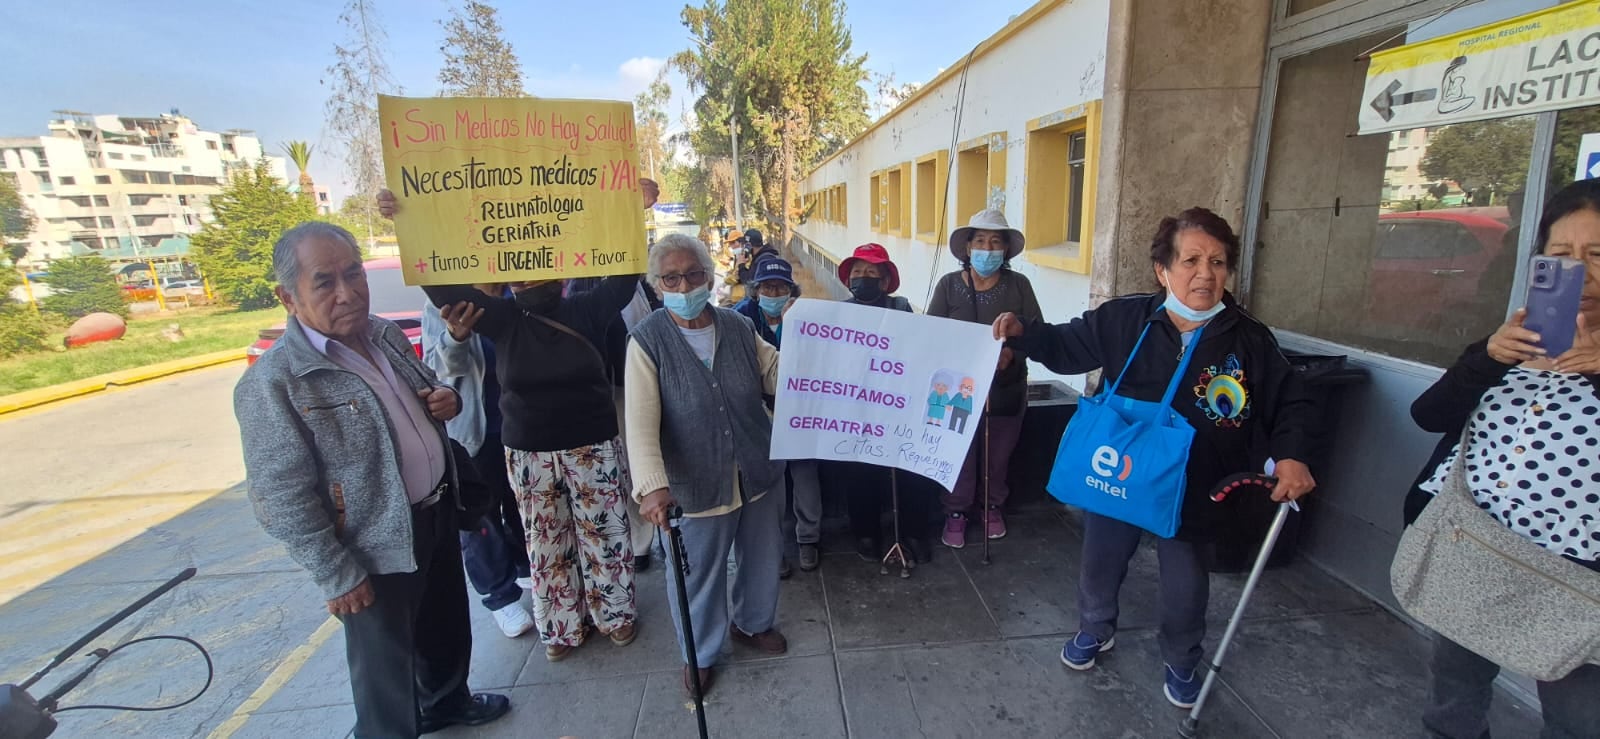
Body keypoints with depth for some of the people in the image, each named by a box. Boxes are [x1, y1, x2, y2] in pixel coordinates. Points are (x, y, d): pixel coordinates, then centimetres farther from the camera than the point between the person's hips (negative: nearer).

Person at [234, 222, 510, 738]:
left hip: (439, 515, 7)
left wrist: (445, 399, -6)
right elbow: (282, 500, -19)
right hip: (378, 550, -7)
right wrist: (338, 576, -16)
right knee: (386, 665, 15)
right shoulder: (273, 383, -22)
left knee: (447, 624, 27)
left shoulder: (386, 335, 0)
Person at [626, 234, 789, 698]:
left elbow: (781, 377, 5)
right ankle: (701, 654, 42)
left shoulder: (739, 328, 0)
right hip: (696, 482, -4)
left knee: (763, 558, 22)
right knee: (698, 575, 13)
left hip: (757, 474, 4)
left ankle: (753, 623, 53)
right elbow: (641, 420, -20)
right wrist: (653, 485, -33)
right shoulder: (648, 341, -12)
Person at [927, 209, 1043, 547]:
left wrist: (1012, 353, -22)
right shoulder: (948, 285, -4)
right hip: (959, 388, -1)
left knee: (999, 456, 16)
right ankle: (956, 512, 28)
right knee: (958, 455, 7)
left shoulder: (1019, 285, -3)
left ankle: (993, 506, 40)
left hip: (1006, 390, 1)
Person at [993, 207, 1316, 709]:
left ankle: (1180, 663, 47)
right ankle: (1096, 629, 50)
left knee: (1185, 586, 18)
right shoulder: (1124, 319, -12)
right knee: (1101, 561, 20)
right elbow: (1067, 346, 0)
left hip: (1192, 490, 0)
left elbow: (1290, 403, 0)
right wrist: (1023, 332, -16)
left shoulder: (1250, 340, -11)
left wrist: (1290, 455, -17)